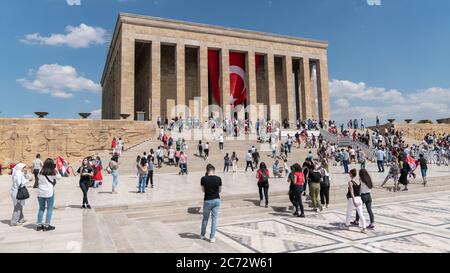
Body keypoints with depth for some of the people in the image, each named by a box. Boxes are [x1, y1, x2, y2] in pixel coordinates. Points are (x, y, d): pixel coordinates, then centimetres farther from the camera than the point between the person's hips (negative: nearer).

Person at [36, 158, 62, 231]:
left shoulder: (41, 172, 1)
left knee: (41, 209, 14)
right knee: (49, 209, 4)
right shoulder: (52, 173, -10)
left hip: (40, 192, 5)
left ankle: (39, 225, 18)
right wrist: (56, 170, 6)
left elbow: (39, 180, 11)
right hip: (49, 192, -5)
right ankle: (47, 225, 4)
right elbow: (59, 177, 3)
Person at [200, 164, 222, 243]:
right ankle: (212, 237, 11)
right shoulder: (218, 179, -8)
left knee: (205, 218, 17)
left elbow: (203, 190, 2)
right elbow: (220, 190, 3)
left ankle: (202, 235, 32)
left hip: (207, 200, 0)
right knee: (214, 219, 8)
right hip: (216, 200, 1)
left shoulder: (203, 179, -10)